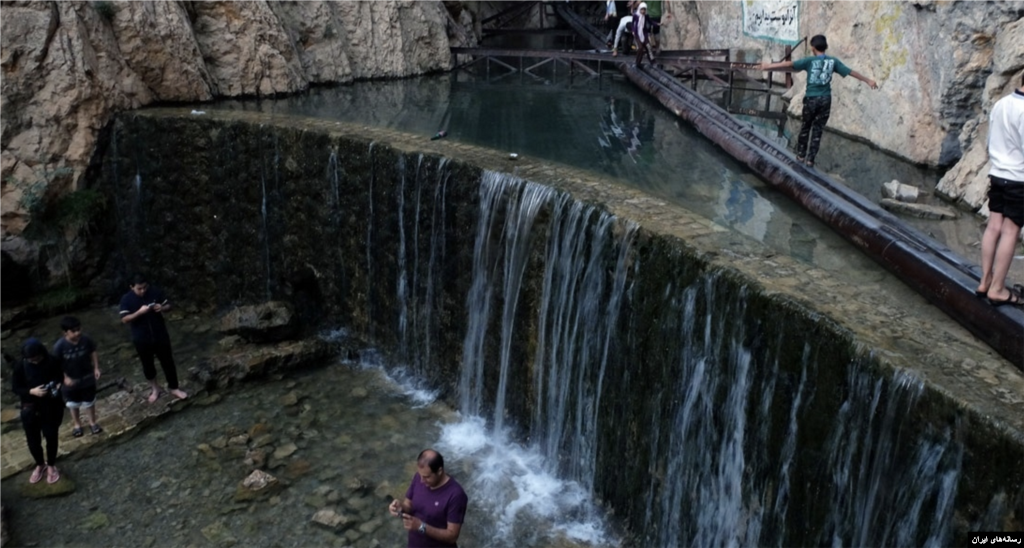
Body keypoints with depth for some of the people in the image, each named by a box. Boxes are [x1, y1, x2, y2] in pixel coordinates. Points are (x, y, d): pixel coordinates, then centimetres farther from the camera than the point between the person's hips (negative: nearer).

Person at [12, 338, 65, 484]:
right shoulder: (20, 367, -15)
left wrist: (59, 385, -21)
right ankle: (40, 464, 41)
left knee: (51, 437, 13)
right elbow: (15, 388, -7)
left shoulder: (53, 362, -15)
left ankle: (51, 465, 36)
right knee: (33, 440, 14)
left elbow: (62, 377, 1)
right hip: (30, 409, 1)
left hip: (52, 407, -1)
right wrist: (31, 391, -24)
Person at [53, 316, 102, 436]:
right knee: (74, 404, 21)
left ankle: (92, 422, 42)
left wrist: (96, 368, -7)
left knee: (90, 401, 19)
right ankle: (77, 425, 44)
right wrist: (65, 377, -21)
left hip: (87, 377, 1)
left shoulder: (86, 340, -20)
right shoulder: (60, 346, -25)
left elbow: (93, 353, -1)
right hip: (71, 380, -1)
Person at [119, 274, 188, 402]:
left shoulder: (156, 292, -8)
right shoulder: (126, 299, -11)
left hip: (160, 335, 1)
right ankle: (155, 388, 36)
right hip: (142, 339, 0)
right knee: (147, 365, 15)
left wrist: (162, 308, -22)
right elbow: (124, 319, -15)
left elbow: (168, 306, 1)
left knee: (168, 362, 9)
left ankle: (173, 388, 25)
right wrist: (139, 312, -29)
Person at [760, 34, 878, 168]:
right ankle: (810, 159, 8)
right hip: (825, 99, 2)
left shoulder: (809, 61, -5)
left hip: (811, 99, -2)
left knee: (806, 127, 16)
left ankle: (801, 155, 22)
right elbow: (851, 72, 11)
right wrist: (868, 80, 22)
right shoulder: (833, 61, 4)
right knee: (818, 130, 7)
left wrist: (768, 66, -7)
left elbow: (789, 64, -10)